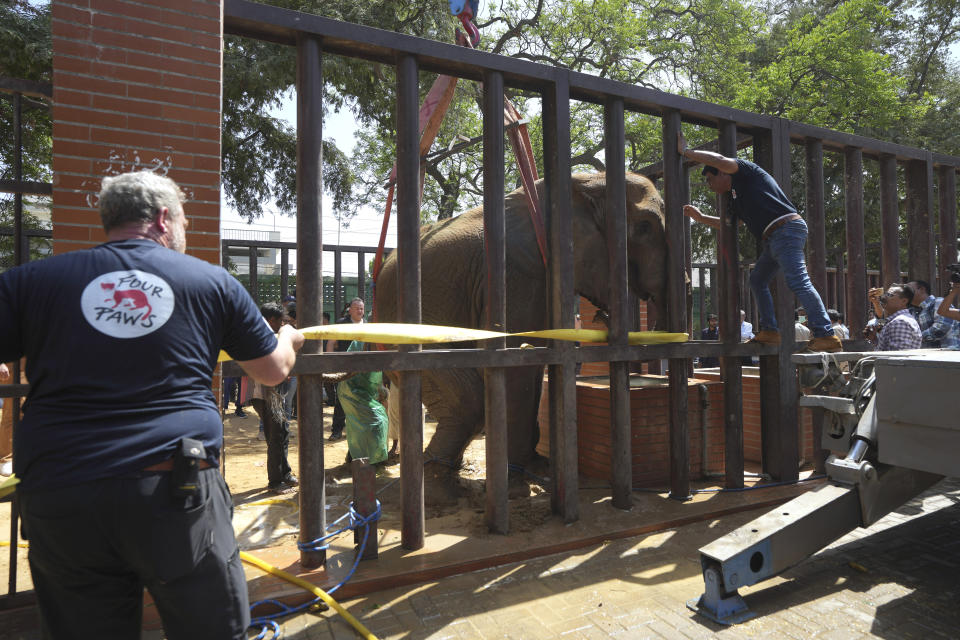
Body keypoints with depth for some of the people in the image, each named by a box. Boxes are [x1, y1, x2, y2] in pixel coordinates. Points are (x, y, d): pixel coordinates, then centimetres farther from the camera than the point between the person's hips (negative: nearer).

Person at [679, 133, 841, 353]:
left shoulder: (746, 171, 3)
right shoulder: (736, 198, 28)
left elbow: (720, 161, -15)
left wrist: (686, 151, -6)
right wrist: (700, 217, 34)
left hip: (786, 229, -11)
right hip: (773, 239, 11)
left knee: (798, 281, -18)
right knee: (758, 280, 14)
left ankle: (826, 334, -20)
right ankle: (769, 331, 12)